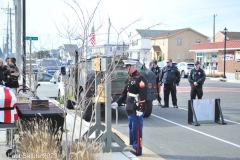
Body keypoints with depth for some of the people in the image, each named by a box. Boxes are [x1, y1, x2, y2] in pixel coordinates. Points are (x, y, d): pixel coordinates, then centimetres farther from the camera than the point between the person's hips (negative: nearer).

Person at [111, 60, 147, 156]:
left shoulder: (140, 79, -15)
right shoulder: (129, 79, 15)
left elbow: (143, 96, -21)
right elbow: (125, 93, 22)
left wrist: (140, 109, -23)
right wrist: (117, 103, 14)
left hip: (137, 111, -9)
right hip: (130, 110, 9)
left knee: (137, 130, -2)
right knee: (131, 129, 16)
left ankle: (137, 150, 6)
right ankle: (132, 148, 27)